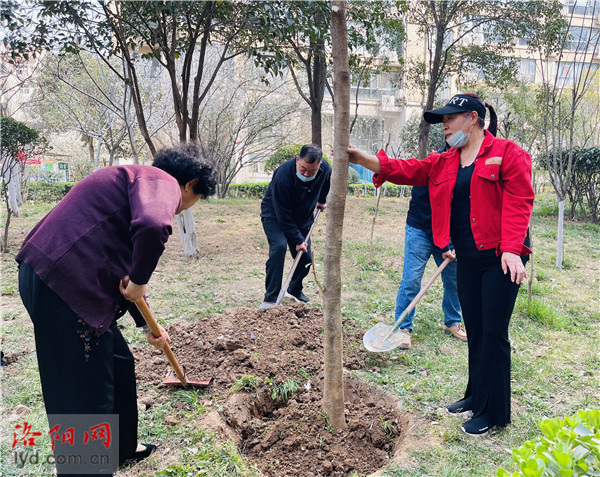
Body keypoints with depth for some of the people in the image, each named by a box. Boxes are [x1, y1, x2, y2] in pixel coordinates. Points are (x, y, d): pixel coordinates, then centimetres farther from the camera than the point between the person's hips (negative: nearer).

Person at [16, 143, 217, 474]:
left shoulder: (138, 180, 24)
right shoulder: (163, 181, -7)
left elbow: (125, 268, 31)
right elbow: (152, 227, -34)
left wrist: (147, 326, 39)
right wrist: (138, 281, -15)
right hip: (63, 288, -11)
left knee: (118, 363, 23)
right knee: (85, 394, 1)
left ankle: (121, 449, 42)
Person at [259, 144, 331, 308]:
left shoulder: (325, 169, -18)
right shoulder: (283, 176, -35)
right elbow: (283, 215, -29)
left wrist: (322, 200, 17)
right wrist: (297, 240, -26)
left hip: (303, 218, 6)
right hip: (274, 216, -5)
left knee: (306, 259, 3)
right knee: (279, 246, -29)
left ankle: (294, 290, 31)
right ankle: (270, 299, -23)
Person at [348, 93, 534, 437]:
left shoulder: (507, 154, -6)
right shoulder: (444, 163, 14)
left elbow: (518, 202, -13)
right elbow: (406, 170, 5)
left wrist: (511, 249, -22)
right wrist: (362, 159, -7)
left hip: (499, 259, -6)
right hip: (467, 260, 7)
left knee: (494, 333, -1)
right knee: (475, 330, 16)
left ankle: (494, 414, 13)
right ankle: (476, 397, 32)